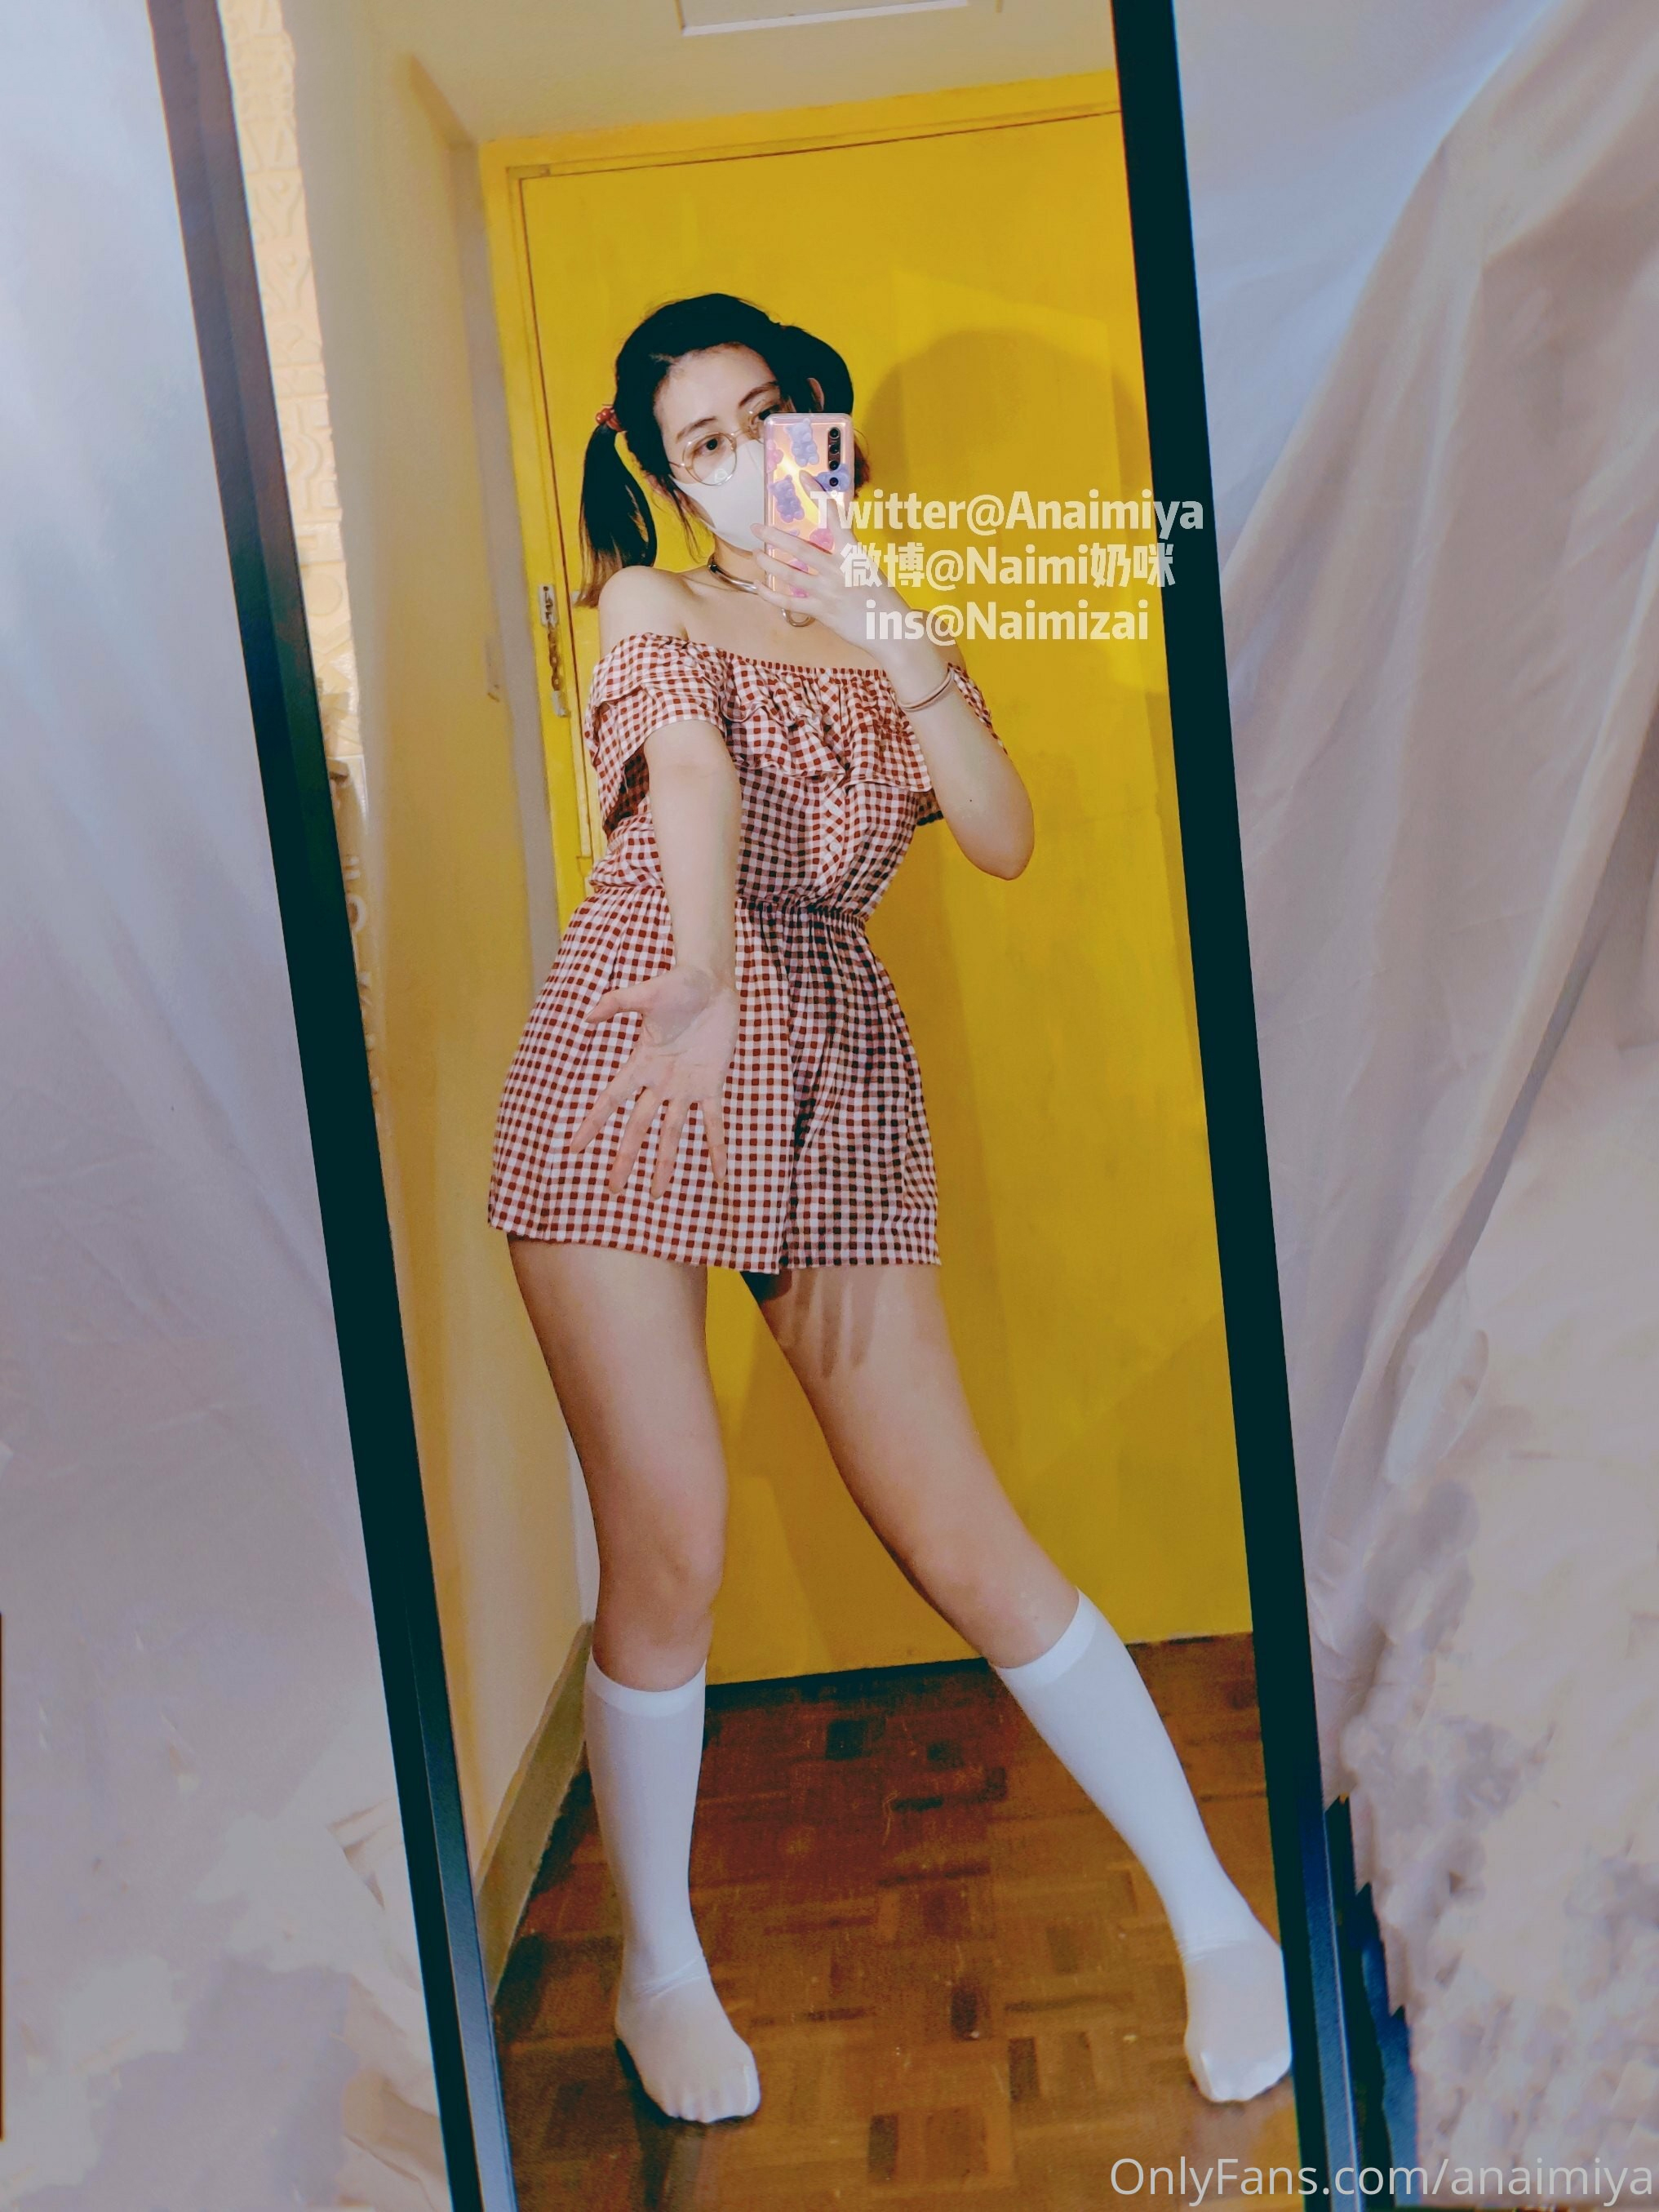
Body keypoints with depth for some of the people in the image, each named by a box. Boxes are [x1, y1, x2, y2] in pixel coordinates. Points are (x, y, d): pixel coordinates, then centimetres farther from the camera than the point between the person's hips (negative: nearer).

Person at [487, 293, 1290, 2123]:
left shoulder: (887, 638, 18)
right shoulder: (653, 609, 10)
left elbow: (1004, 838, 0)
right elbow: (696, 782, -14)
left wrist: (893, 631, -8)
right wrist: (705, 981, -33)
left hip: (834, 1084, 2)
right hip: (630, 1078, -1)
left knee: (957, 1537, -1)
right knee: (667, 1554, -5)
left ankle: (1219, 1920, 15)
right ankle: (658, 1970, 19)